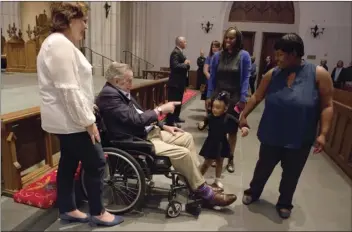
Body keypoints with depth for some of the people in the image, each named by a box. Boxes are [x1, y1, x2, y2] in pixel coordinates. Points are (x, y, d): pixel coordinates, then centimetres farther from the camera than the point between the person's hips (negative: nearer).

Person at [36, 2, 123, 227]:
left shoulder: (59, 43, 15)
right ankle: (97, 213, 16)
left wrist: (87, 106, 19)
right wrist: (88, 121, -20)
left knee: (69, 162, 16)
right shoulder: (60, 44, -19)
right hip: (71, 120, -11)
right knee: (96, 163, 0)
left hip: (66, 118, 11)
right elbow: (68, 89, -25)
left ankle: (67, 209, 29)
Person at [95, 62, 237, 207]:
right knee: (183, 153, -19)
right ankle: (204, 192, 2)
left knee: (187, 137, 6)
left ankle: (196, 181, 13)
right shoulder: (109, 95, -20)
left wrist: (163, 126, 9)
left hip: (147, 132, 10)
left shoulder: (121, 91, 11)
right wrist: (160, 109, -15)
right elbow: (136, 119, -26)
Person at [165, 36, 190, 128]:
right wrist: (185, 64, -17)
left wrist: (186, 64, -1)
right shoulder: (176, 52, -17)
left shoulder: (179, 52, 16)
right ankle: (170, 121, 0)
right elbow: (175, 66, -27)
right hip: (175, 82, -11)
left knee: (178, 101, 18)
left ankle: (176, 117, 31)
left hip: (179, 82, 11)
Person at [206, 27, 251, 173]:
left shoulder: (244, 56, -4)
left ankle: (230, 159, 24)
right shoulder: (217, 56, 3)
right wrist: (209, 96, 1)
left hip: (234, 98, -2)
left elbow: (246, 78, -6)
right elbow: (212, 77, 6)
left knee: (232, 129, 10)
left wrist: (243, 99, -11)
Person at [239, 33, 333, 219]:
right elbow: (256, 97, 6)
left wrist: (323, 133, -13)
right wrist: (244, 115, 4)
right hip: (272, 136, 2)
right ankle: (253, 192, 43)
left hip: (299, 140, -1)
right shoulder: (272, 74, -2)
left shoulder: (318, 74, -9)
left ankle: (284, 203, 41)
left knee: (291, 174, 17)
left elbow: (327, 106, -7)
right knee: (263, 167, 18)